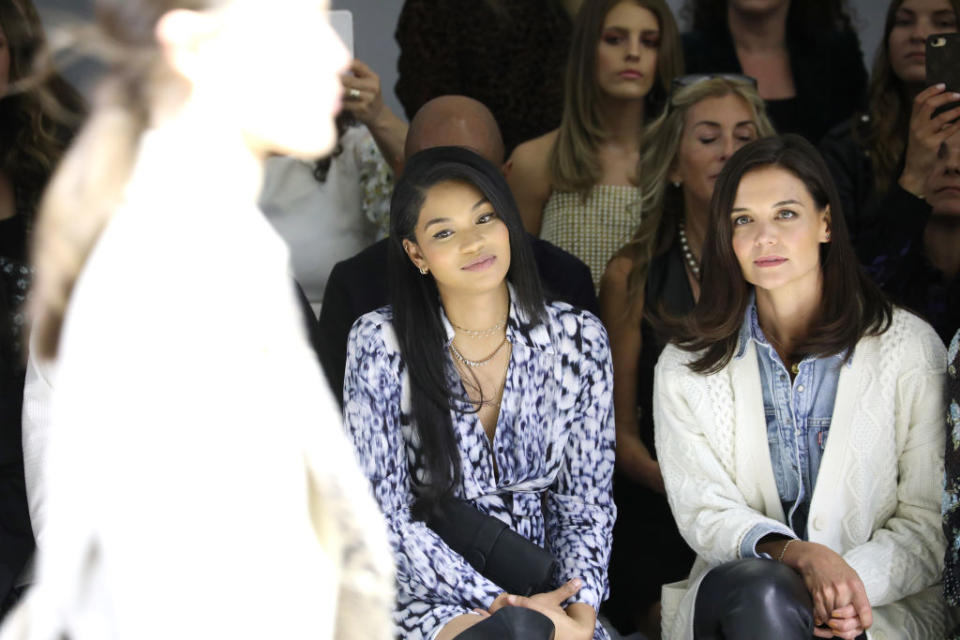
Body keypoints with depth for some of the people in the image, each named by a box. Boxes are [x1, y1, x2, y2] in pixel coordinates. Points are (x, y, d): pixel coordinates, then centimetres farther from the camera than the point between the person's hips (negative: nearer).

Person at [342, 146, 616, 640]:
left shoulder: (577, 338, 3)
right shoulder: (380, 343, -5)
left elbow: (586, 499, 5)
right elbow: (387, 519, -8)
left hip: (546, 586, 4)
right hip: (431, 592, -4)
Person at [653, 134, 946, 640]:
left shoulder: (910, 348, 4)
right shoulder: (685, 366, 9)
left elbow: (930, 521, 2)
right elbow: (703, 511, 0)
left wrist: (856, 576, -19)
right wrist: (794, 554, -21)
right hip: (731, 593, 1)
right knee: (760, 586, -36)